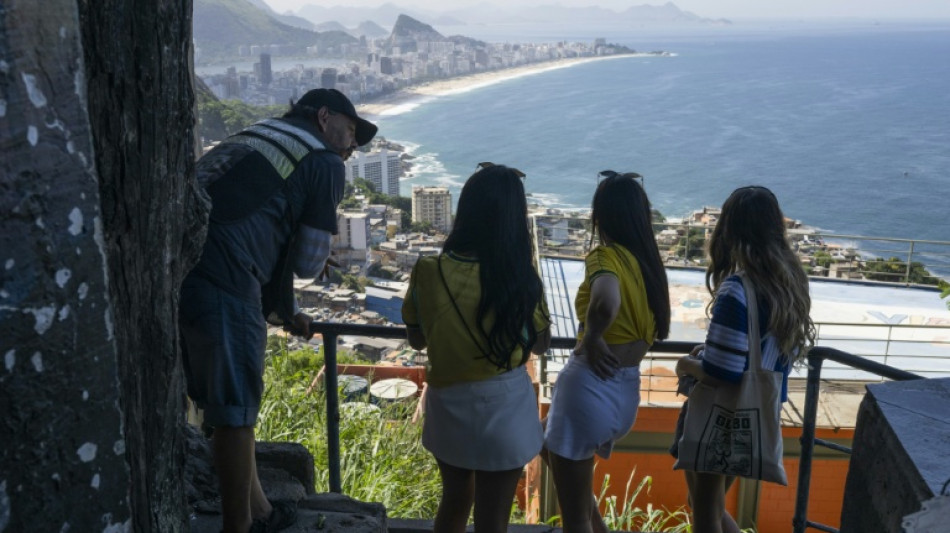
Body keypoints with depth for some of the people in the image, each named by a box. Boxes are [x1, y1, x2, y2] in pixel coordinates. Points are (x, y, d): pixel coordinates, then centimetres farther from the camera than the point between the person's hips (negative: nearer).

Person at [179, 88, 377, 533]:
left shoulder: (252, 139, 28)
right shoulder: (325, 164, 3)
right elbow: (308, 263, 4)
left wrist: (284, 312, 37)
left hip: (177, 270, 9)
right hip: (221, 284, -9)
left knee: (225, 405, 21)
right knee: (234, 414, 7)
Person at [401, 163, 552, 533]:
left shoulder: (427, 272, -12)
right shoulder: (520, 279, -16)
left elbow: (416, 339, 3)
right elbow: (541, 344, -1)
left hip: (447, 404, 3)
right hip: (503, 406, -3)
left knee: (455, 500, 26)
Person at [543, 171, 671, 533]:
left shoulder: (606, 256, -17)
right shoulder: (649, 260, 5)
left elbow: (607, 301, -40)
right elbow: (655, 330, 15)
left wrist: (591, 338, -22)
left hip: (590, 388, -8)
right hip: (626, 392, 8)